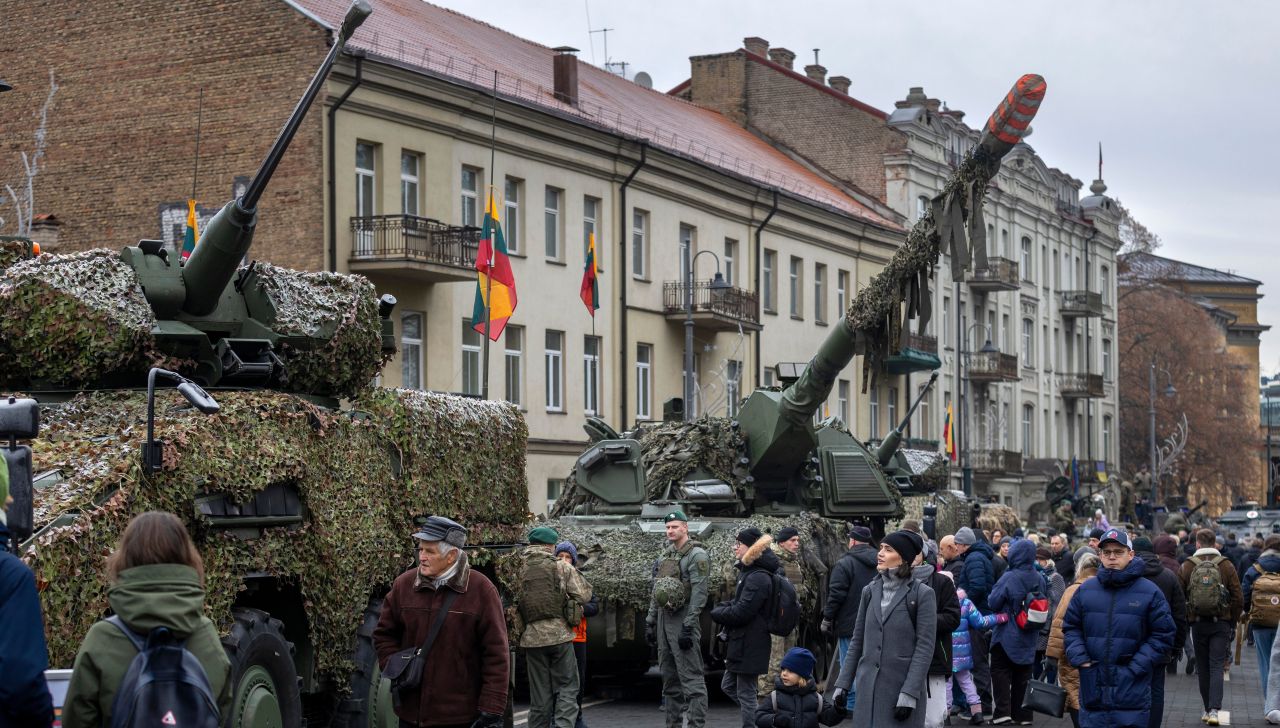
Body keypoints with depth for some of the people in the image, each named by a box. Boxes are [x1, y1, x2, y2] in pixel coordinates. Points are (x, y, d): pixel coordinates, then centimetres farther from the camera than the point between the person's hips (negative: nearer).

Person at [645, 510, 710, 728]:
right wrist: (650, 621, 16)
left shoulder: (696, 555, -9)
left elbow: (699, 594, -15)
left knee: (691, 679, -10)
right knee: (669, 679, 12)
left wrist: (688, 627, -20)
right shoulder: (665, 555, 17)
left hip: (683, 621, -9)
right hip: (663, 620, 9)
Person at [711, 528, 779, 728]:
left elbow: (740, 612, -24)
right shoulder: (750, 572, 12)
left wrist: (717, 613, -8)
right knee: (728, 686, 18)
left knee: (745, 693, -2)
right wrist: (723, 607, 1)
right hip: (741, 642, 11)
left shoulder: (758, 578, -21)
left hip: (749, 646, -11)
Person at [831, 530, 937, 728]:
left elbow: (924, 647, -9)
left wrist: (910, 693, -15)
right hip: (868, 688, 4)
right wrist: (843, 683, 9)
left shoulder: (922, 594, -4)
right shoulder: (870, 591, 10)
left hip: (902, 686, -4)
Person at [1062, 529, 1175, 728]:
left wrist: (1135, 667, -9)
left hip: (1132, 688, -3)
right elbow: (1071, 628, 14)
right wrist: (1080, 659, -1)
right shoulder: (1086, 590, 8)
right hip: (1092, 688, 3)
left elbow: (1162, 635, -1)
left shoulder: (1149, 592, -1)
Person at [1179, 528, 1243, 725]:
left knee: (1203, 668, 12)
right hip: (1221, 623, 0)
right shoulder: (1226, 565, -2)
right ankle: (1214, 710, -15)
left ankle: (1208, 709, 17)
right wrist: (1233, 622, 10)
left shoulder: (1188, 566, -3)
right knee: (1217, 667, 0)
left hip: (1197, 623, 0)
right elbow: (1238, 598, -2)